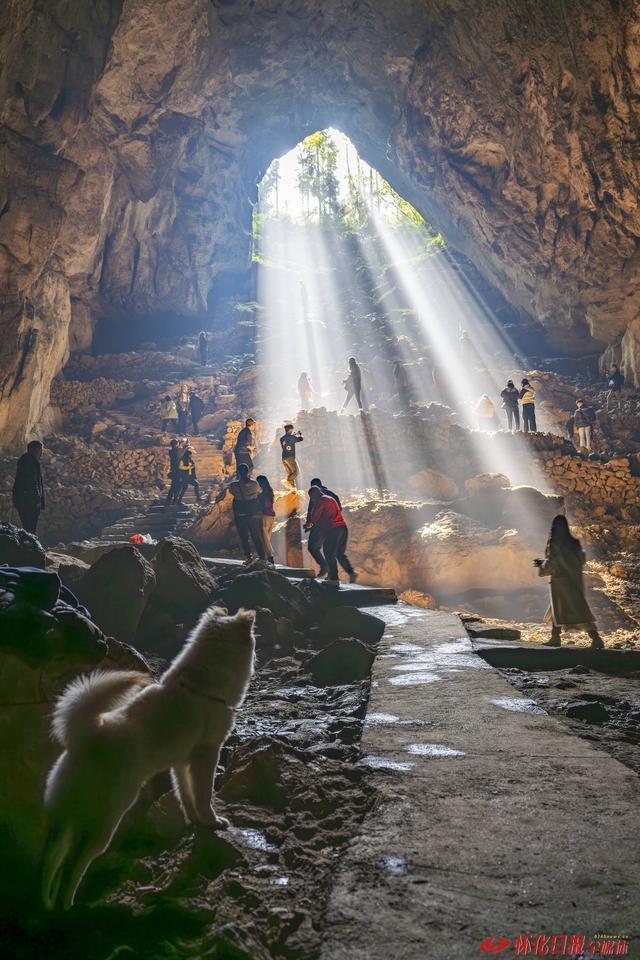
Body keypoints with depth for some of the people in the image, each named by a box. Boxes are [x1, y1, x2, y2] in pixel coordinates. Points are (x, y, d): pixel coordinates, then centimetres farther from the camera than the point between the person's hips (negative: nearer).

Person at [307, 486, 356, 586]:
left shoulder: (320, 501, -2)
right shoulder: (331, 499, 24)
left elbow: (314, 518, -3)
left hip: (332, 529, -8)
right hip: (342, 527, 8)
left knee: (329, 554, 0)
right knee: (340, 553, 16)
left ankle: (334, 579, -3)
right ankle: (351, 572, 1)